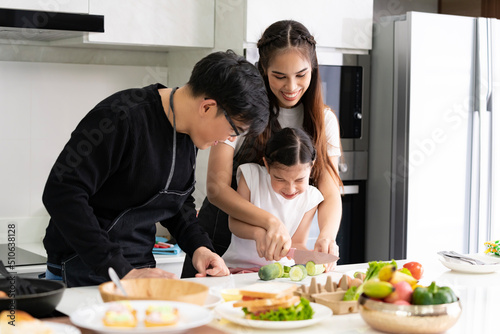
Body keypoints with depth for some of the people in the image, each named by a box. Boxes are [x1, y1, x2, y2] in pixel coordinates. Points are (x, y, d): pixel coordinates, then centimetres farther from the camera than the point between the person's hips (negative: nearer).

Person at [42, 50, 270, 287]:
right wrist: (121, 271, -27)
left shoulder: (189, 134, 6)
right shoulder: (122, 117, -19)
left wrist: (198, 246, 2)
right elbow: (62, 193, -24)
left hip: (139, 270, 7)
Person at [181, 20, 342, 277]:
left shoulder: (324, 120, -1)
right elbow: (216, 188, -18)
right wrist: (270, 221, -34)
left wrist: (327, 236, -31)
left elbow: (330, 193, -8)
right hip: (220, 245, -2)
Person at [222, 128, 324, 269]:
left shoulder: (310, 197, -3)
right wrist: (258, 232, -29)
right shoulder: (251, 176, -8)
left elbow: (297, 244, -4)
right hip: (238, 266, -1)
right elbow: (234, 222, -8)